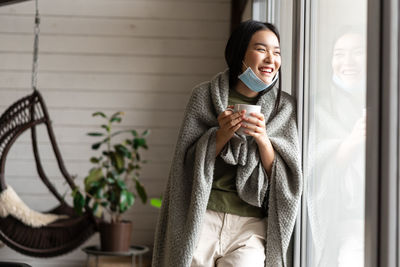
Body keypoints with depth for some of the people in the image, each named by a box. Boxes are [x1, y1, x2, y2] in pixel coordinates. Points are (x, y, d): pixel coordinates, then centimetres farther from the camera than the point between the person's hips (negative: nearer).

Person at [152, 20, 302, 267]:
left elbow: (286, 179, 2)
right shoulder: (205, 95, 2)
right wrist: (222, 134, -15)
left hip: (251, 226, 1)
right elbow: (190, 163, 1)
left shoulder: (285, 107, 6)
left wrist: (263, 139, -14)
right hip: (203, 218, 0)